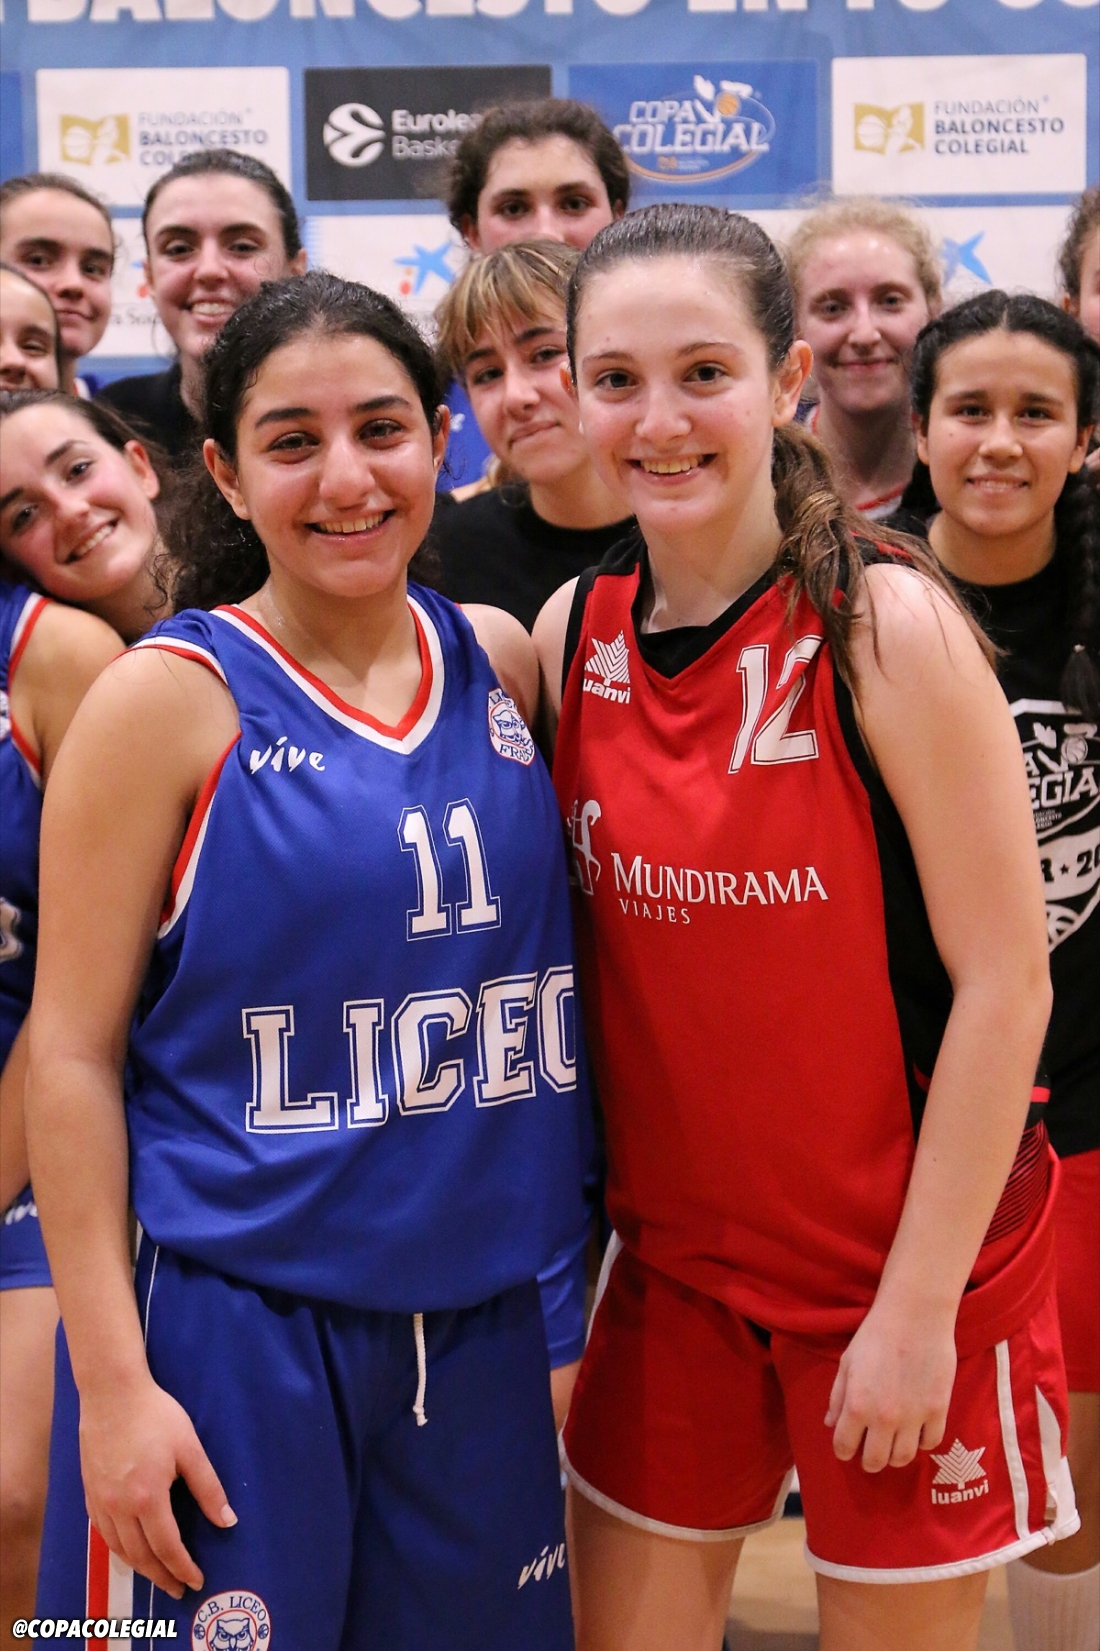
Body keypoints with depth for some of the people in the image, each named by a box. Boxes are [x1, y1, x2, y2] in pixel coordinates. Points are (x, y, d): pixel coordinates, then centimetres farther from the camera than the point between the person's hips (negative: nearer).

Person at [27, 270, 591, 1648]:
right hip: (229, 1331, -4)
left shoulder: (499, 664, 4)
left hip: (478, 1318, 5)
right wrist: (112, 1378, -12)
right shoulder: (171, 699, -9)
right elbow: (71, 1051, -8)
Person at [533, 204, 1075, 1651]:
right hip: (674, 1249, 5)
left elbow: (1004, 979, -15)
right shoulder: (571, 633, -1)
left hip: (901, 1259, -4)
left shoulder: (886, 624, -16)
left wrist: (919, 1303, -14)